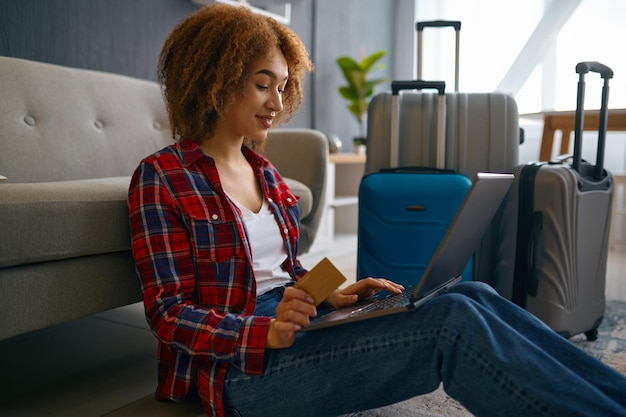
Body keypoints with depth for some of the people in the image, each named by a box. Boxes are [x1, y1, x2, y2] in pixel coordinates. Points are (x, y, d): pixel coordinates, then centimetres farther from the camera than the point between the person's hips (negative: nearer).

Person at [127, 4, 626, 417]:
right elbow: (168, 313, -11)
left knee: (473, 295, -12)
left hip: (291, 324, 7)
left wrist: (331, 296, -3)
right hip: (242, 363, -6)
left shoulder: (263, 171, 14)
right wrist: (266, 333, -26)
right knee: (452, 320, -24)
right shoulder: (162, 177, -7)